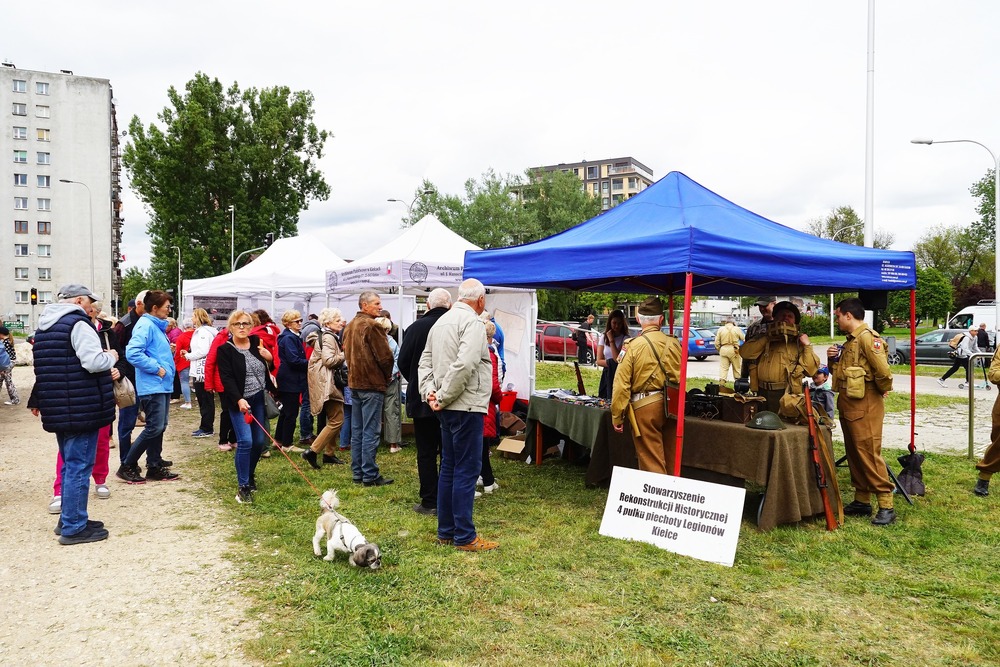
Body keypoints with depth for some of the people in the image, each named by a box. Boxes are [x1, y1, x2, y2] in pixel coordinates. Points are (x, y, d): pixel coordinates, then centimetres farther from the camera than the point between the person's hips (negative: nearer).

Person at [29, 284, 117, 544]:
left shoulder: (44, 325, 16)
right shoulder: (78, 324, -14)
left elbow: (45, 366, 23)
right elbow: (94, 362, -25)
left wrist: (39, 401, 30)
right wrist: (111, 357, -4)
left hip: (57, 409, 9)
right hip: (82, 409, -9)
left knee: (70, 464, 18)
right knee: (79, 467, -3)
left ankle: (68, 519, 27)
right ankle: (74, 528, 2)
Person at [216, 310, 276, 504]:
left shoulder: (257, 343, 6)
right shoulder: (225, 349, -6)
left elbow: (271, 370, 14)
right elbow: (227, 378, -14)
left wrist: (270, 358, -9)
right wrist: (239, 400, -26)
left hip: (259, 399, 4)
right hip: (239, 401, -4)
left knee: (259, 441, 7)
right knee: (245, 441, -13)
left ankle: (249, 474, 31)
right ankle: (243, 486, -3)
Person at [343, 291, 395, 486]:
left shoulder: (349, 326, 13)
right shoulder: (372, 325, -15)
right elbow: (385, 356, -16)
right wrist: (387, 376, 1)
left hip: (354, 383, 9)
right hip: (372, 384, -9)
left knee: (357, 431, 13)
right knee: (370, 432, -4)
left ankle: (357, 473, 18)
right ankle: (370, 475, -1)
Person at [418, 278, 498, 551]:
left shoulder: (441, 321, 15)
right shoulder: (472, 322, -13)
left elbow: (425, 361, 14)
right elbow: (464, 364, -25)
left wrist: (429, 391, 3)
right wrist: (443, 397, -17)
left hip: (448, 408, 9)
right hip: (466, 406, -9)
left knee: (449, 467, 15)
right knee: (467, 470, -2)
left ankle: (446, 531, 22)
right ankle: (464, 536, 4)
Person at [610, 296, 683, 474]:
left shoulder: (633, 346, -11)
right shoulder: (674, 343, 0)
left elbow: (622, 384, -12)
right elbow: (681, 377, 9)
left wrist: (617, 417, -4)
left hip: (645, 407, -5)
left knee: (651, 462, 3)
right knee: (670, 458, 19)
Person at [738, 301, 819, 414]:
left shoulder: (798, 342, 6)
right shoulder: (764, 339, 15)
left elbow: (811, 370, -2)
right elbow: (745, 352, -2)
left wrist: (807, 346, -9)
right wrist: (766, 338, -4)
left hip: (787, 395, -3)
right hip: (762, 393, 3)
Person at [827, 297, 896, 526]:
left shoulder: (867, 337, -15)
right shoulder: (850, 340, 17)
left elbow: (883, 371, -25)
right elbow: (841, 370, 24)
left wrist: (882, 390, -7)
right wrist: (833, 359, 5)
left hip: (865, 406, -10)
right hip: (848, 405, 10)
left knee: (869, 454, -9)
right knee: (854, 454, 13)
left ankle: (886, 506, -4)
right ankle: (862, 501, 21)